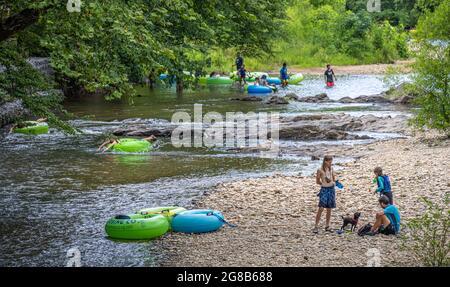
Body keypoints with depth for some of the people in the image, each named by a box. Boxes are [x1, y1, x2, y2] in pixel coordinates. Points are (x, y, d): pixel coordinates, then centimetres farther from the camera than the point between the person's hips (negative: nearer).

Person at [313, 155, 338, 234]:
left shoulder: (331, 169, 7)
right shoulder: (320, 170, -7)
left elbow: (334, 178, 15)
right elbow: (317, 181, 0)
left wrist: (335, 180, -6)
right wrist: (324, 184, -7)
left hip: (331, 189, 5)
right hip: (324, 189, -5)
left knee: (329, 209, 8)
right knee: (321, 208, -13)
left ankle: (327, 226, 17)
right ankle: (316, 226, -8)